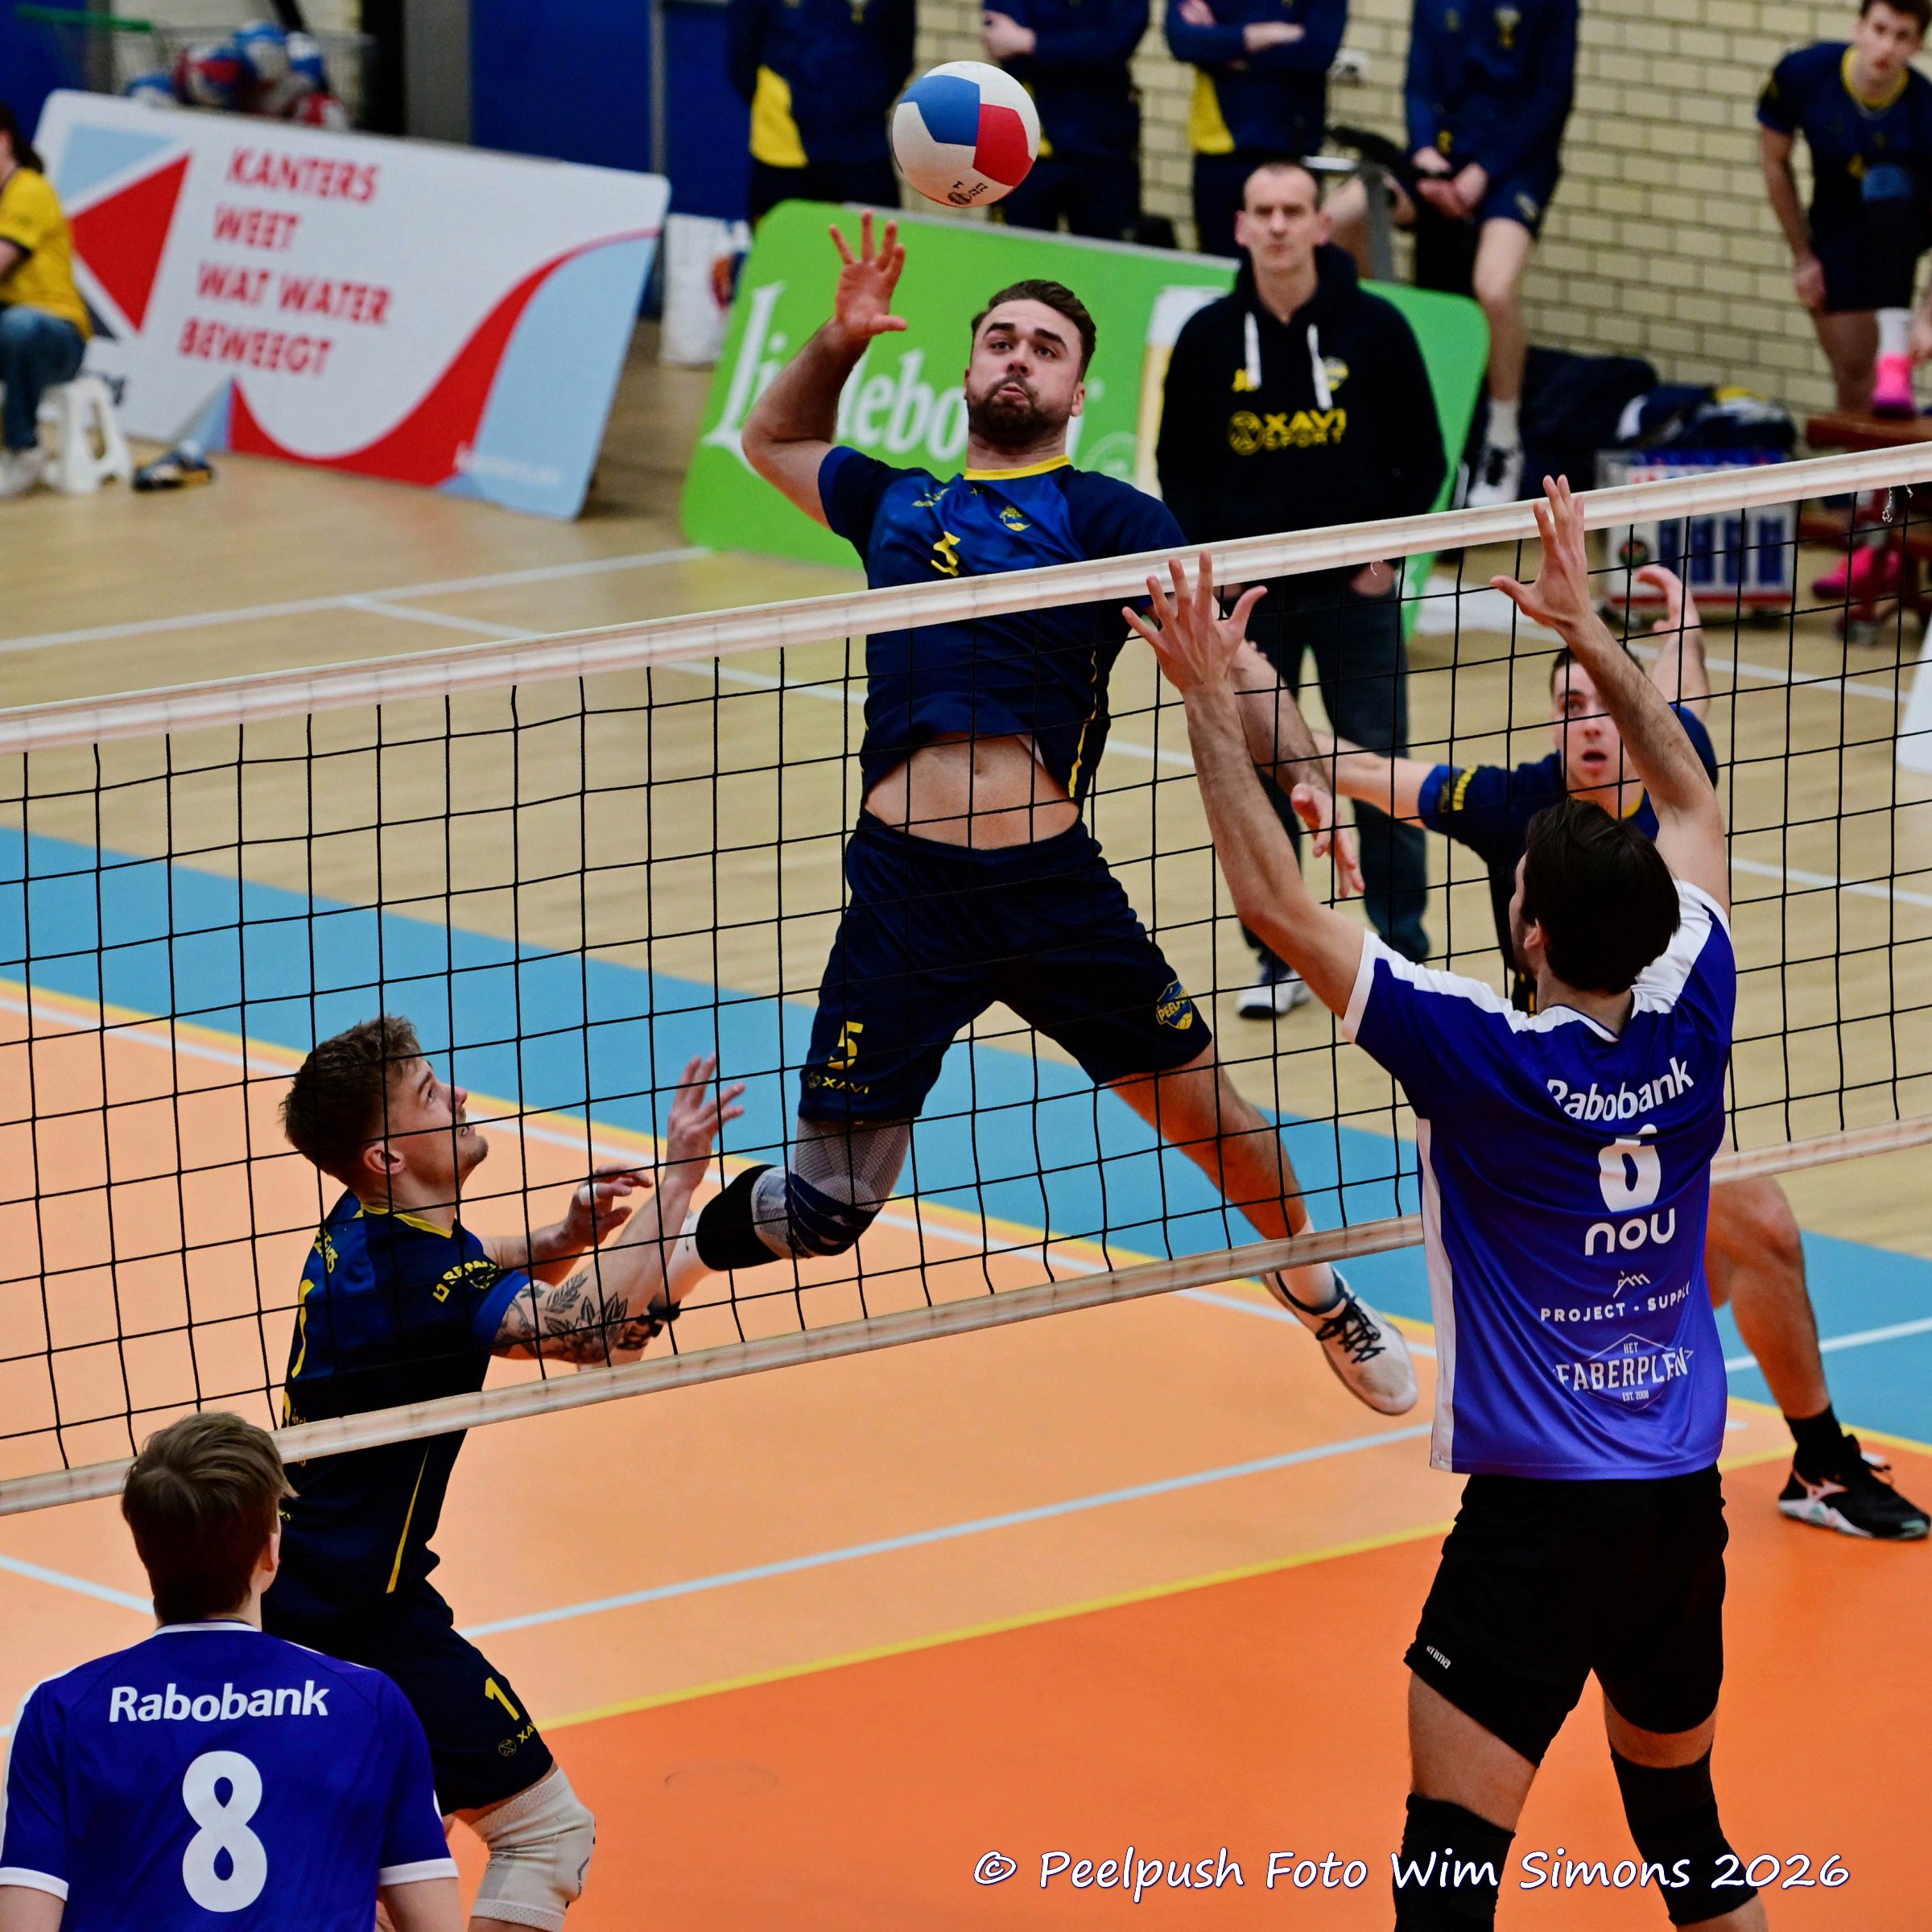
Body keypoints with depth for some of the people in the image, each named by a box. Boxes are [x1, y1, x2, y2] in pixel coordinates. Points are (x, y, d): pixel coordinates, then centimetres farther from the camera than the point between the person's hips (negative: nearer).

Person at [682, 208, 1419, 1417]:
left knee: (1213, 1117, 7)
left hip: (1056, 885, -1)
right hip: (904, 891, 1)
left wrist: (1304, 767, -22)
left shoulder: (1110, 517, 6)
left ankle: (1320, 1294, 36)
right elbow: (771, 441, 36)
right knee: (827, 1208, 0)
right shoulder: (899, 501, 17)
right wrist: (842, 337, 19)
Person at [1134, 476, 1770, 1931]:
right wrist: (1587, 629, 21)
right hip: (1685, 1499, 6)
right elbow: (1693, 809, 16)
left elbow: (1275, 902, -12)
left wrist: (1214, 698, -6)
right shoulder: (1690, 1026, -2)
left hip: (1537, 1516, -6)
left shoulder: (1487, 1060, -16)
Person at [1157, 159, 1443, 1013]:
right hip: (1248, 592, 1)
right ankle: (1280, 958, 15)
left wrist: (1387, 551, -6)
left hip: (1355, 589, -1)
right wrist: (1210, 559, -4)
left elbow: (1423, 458, 2)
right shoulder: (1209, 336, -1)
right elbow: (1180, 463, 7)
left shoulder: (1375, 327, -5)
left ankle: (1402, 955, 12)